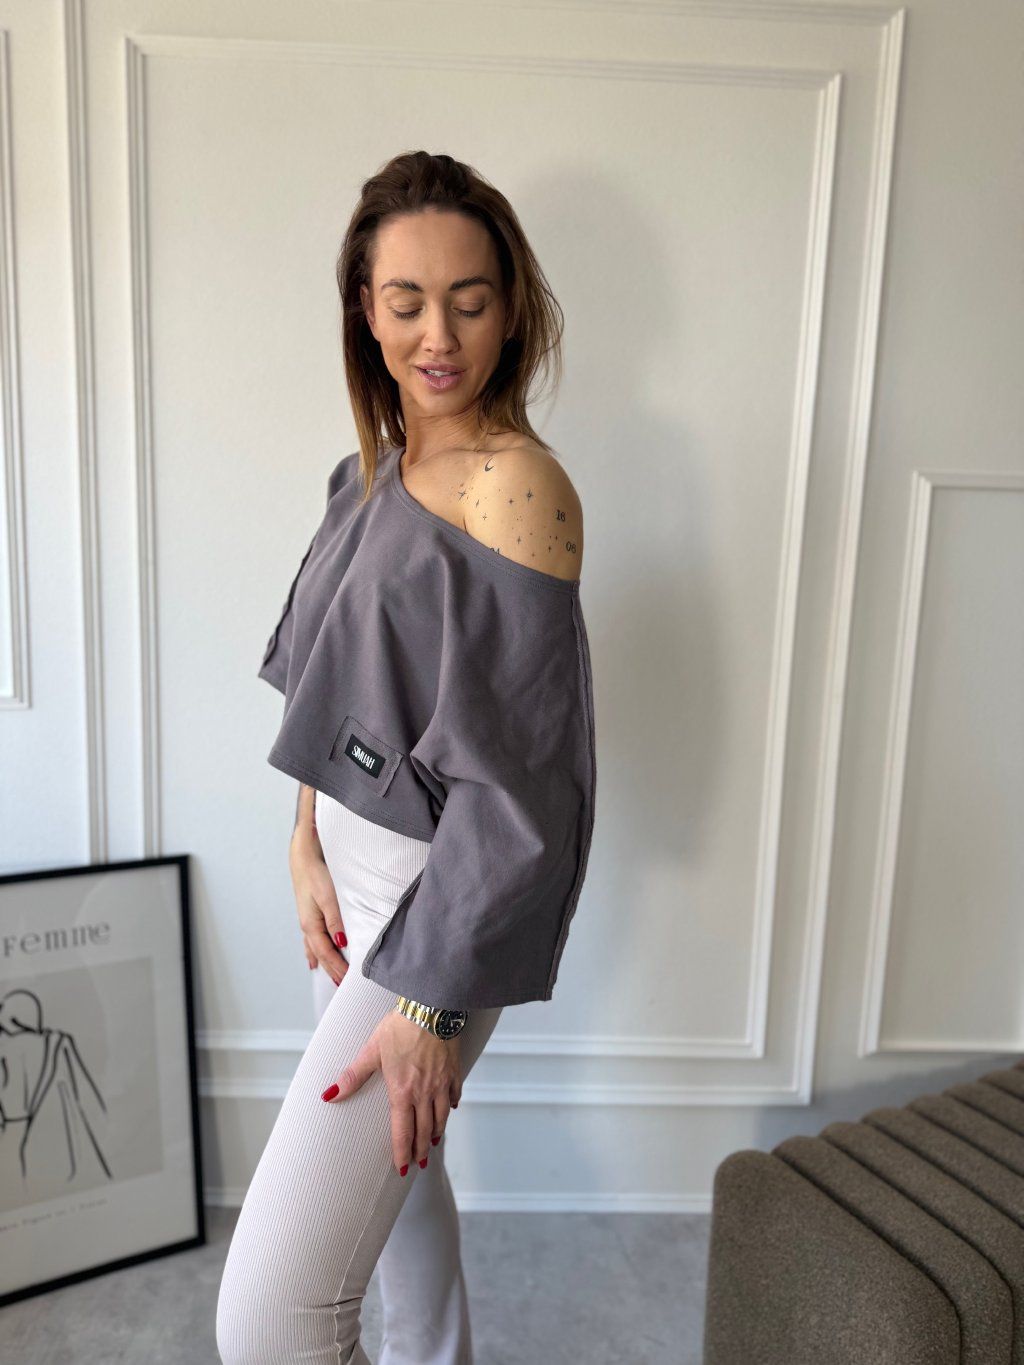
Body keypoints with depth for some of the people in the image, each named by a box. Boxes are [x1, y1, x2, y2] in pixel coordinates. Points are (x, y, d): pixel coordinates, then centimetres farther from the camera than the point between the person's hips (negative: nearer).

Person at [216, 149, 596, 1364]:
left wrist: (435, 1002, -19)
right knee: (391, 1162, 27)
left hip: (441, 904, -8)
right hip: (354, 871, 8)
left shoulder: (517, 488, -19)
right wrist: (308, 844, -1)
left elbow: (513, 776, -22)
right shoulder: (372, 470, 7)